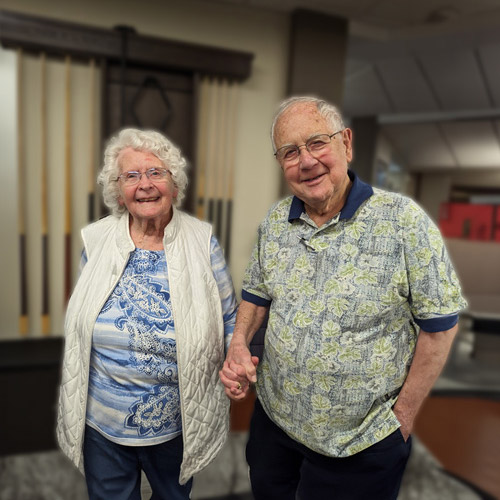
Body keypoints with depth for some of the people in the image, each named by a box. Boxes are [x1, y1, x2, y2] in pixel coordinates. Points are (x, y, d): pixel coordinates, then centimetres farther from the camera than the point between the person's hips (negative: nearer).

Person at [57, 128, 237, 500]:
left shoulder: (202, 242, -12)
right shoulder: (96, 240, -7)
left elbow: (229, 319, -1)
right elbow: (80, 325, 6)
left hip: (177, 423, -1)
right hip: (100, 421, 2)